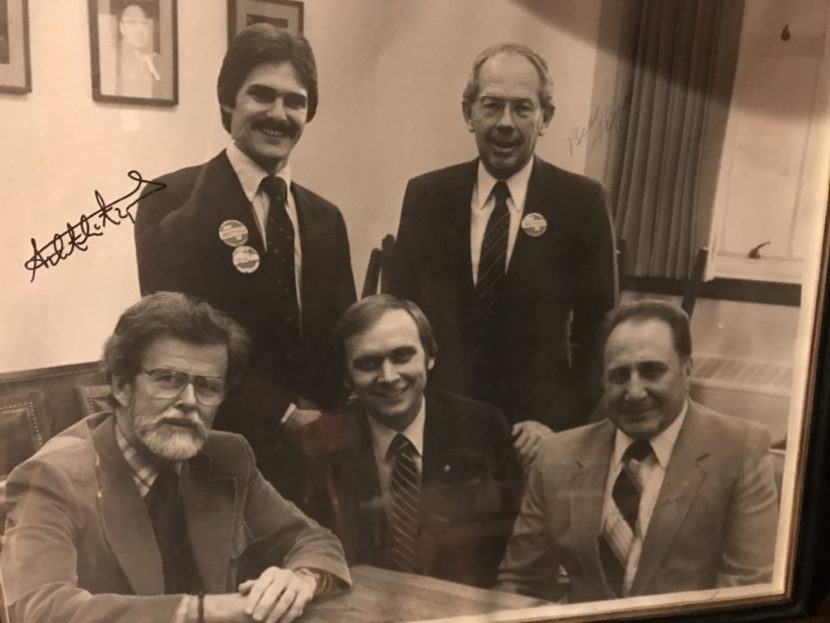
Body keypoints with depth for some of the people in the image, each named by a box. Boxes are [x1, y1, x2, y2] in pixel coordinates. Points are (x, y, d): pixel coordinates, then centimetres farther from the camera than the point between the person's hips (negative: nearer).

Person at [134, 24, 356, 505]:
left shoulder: (325, 218, 9)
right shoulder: (173, 203, -8)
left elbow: (340, 339, 11)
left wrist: (325, 418, -6)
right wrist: (283, 414, -14)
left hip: (315, 455, 5)